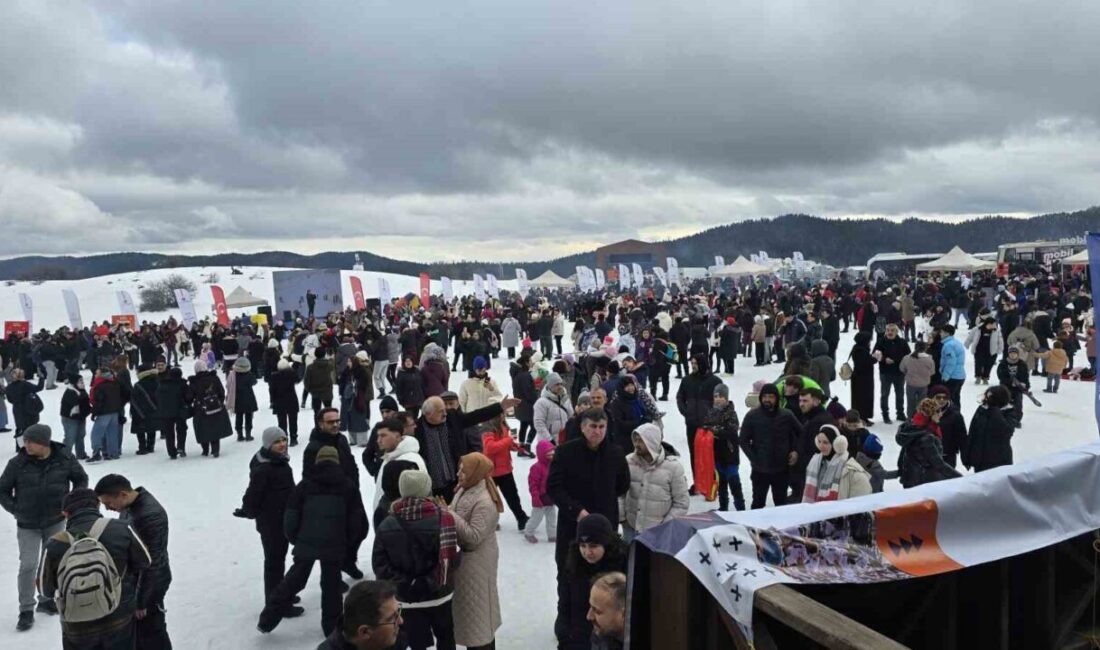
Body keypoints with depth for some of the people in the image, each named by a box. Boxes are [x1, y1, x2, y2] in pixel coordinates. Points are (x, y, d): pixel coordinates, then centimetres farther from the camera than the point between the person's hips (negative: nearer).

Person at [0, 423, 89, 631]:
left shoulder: (64, 458, -12)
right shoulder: (18, 463, -15)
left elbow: (81, 479, 4)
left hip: (56, 521, 2)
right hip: (27, 525, -2)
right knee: (28, 565, -6)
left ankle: (46, 600, 33)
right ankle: (26, 610, 9)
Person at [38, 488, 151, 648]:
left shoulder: (55, 545, -18)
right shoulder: (121, 529, -19)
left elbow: (46, 590, -3)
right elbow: (145, 562, -5)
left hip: (77, 629, 0)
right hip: (119, 621, 0)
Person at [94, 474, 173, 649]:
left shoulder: (150, 515, -32)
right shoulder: (129, 505, -3)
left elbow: (151, 563, -27)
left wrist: (142, 601, -21)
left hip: (150, 582, -9)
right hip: (132, 578, 9)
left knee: (150, 632, 4)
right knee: (134, 627, 22)